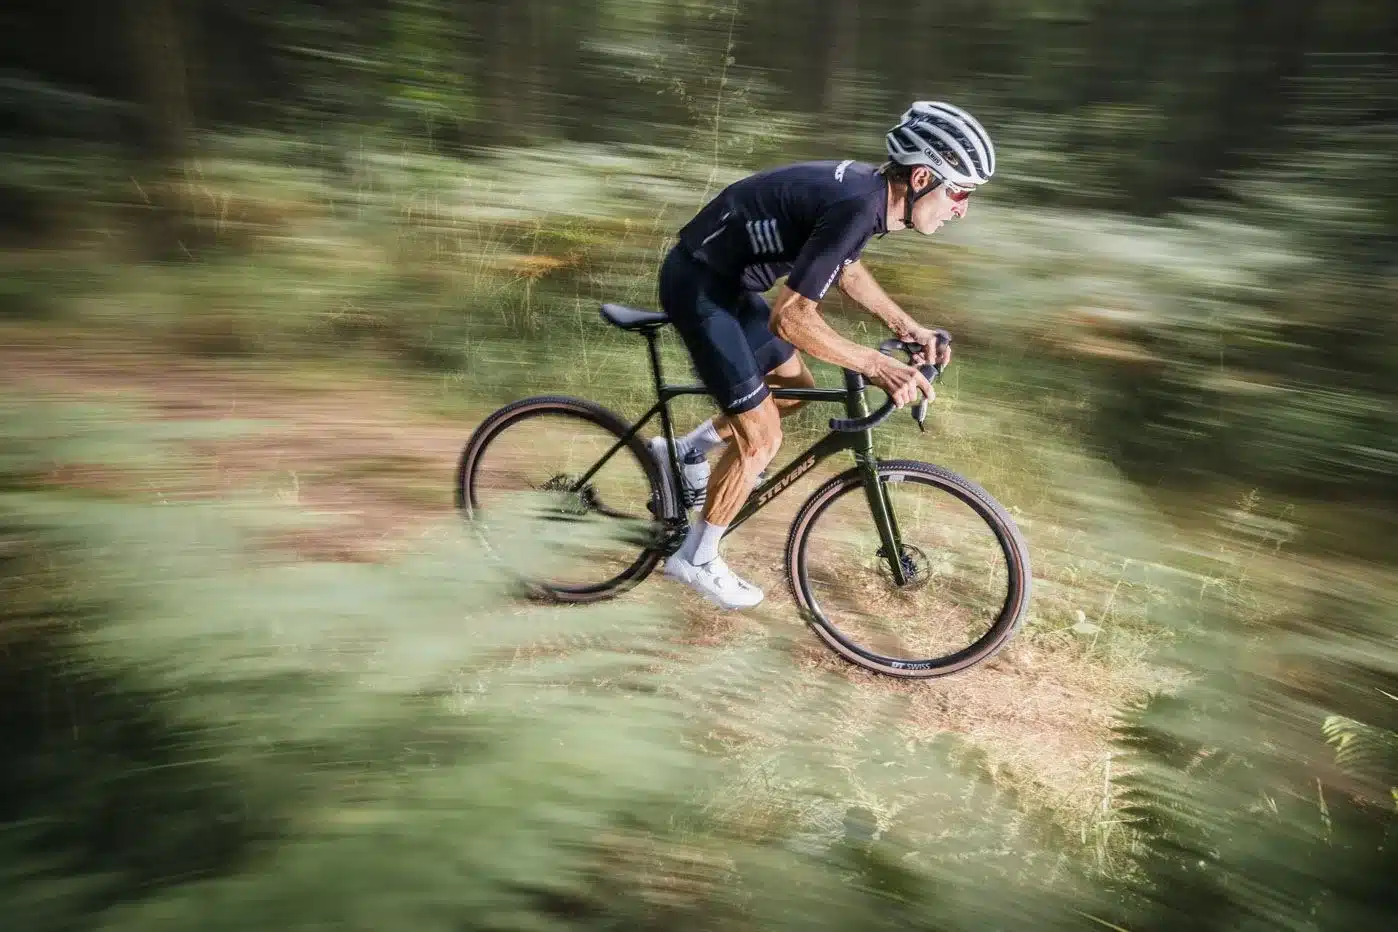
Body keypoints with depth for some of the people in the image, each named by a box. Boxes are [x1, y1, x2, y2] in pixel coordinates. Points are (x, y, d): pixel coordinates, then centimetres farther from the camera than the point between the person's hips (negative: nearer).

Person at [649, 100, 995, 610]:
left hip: (725, 278, 9)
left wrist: (905, 325, 11)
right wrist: (876, 365, -27)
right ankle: (696, 559, 13)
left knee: (794, 387, 19)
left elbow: (846, 267, 19)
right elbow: (791, 317, -31)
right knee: (760, 436, -5)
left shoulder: (869, 187, 1)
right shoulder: (855, 206, -28)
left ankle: (685, 452, 32)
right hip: (697, 285, -9)